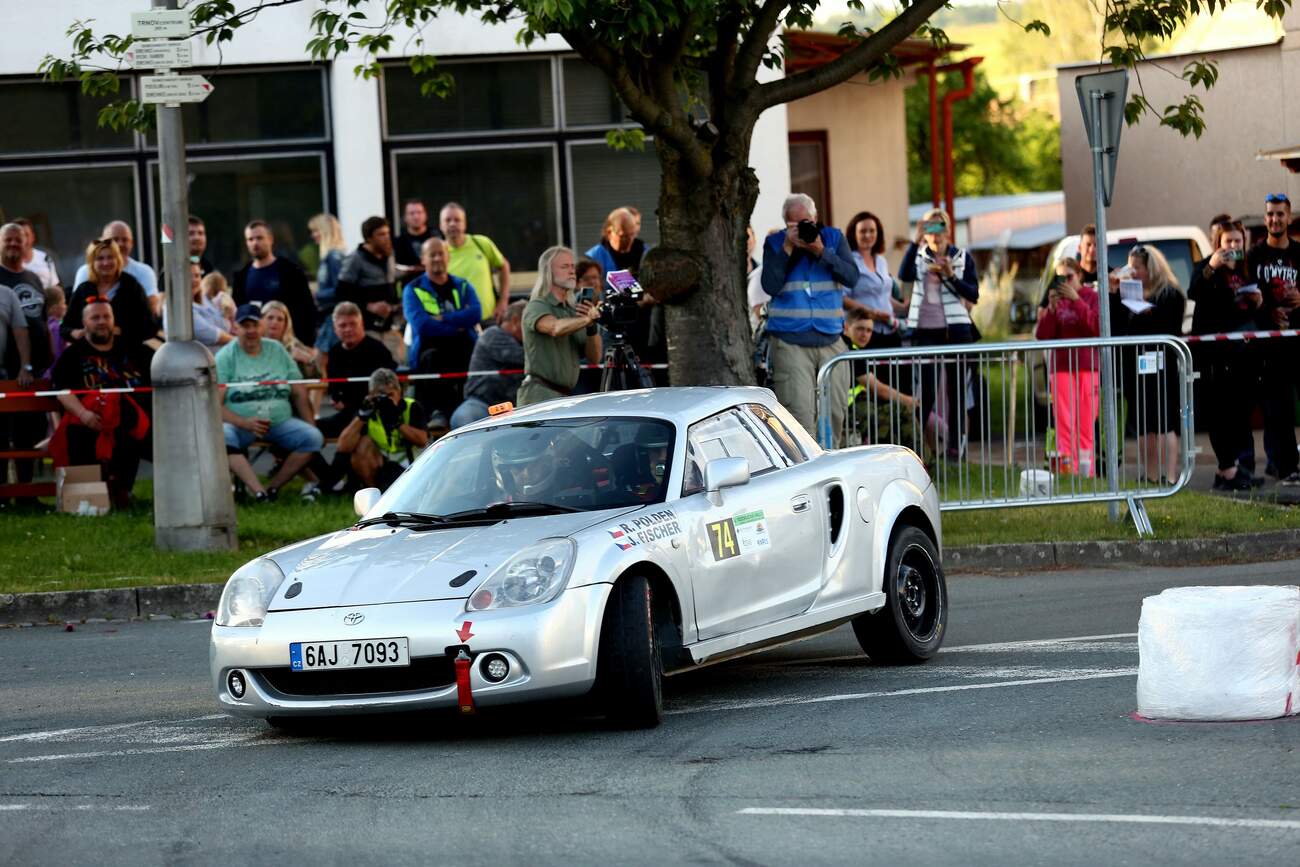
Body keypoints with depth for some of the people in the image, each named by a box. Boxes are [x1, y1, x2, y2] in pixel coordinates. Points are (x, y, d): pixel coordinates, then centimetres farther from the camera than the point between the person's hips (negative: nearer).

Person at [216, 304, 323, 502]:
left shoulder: (277, 350, 13)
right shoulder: (226, 356, 1)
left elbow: (299, 393, 15)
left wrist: (310, 426, 3)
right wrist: (245, 423, -22)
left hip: (280, 421, 3)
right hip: (239, 424, -3)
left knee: (313, 437, -22)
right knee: (221, 438, -36)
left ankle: (273, 486, -20)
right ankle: (258, 491, -46)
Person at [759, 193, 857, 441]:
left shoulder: (833, 238, 9)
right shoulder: (775, 243, 4)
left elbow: (851, 277, -4)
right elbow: (770, 286, -8)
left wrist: (821, 251, -13)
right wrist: (787, 249, -13)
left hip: (830, 339, 3)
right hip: (790, 342, -3)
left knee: (835, 411, 4)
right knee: (799, 413, -14)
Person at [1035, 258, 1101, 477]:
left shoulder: (1091, 297, 2)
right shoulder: (1056, 299, 8)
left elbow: (1097, 327, -13)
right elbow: (1042, 335, 3)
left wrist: (1076, 300, -17)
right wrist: (1052, 308, -11)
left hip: (1088, 366, -2)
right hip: (1061, 367, 2)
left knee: (1086, 422, 1)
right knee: (1064, 421, -6)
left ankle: (1086, 470, 6)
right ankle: (1066, 467, -9)